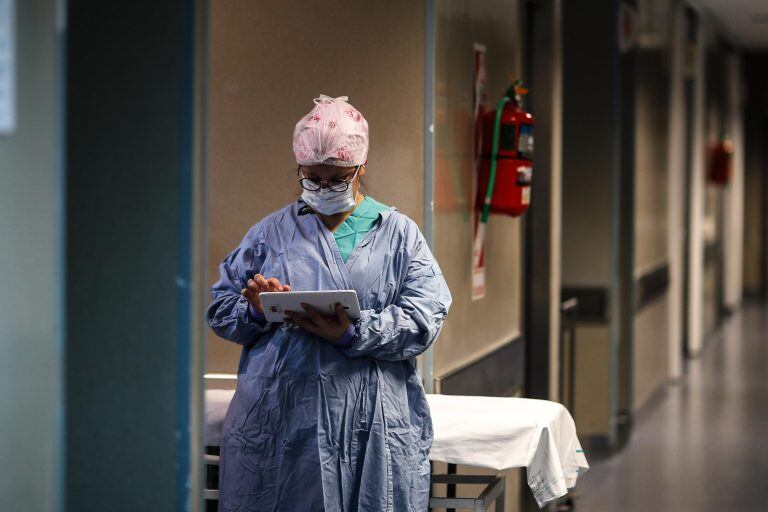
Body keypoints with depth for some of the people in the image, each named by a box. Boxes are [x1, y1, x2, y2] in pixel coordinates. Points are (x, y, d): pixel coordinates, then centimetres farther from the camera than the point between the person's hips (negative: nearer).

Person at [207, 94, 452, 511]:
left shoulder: (400, 234, 9)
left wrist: (353, 333, -18)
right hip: (279, 421, 1)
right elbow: (220, 308, 12)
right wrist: (257, 311, -10)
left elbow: (425, 319, -4)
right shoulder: (271, 233, 15)